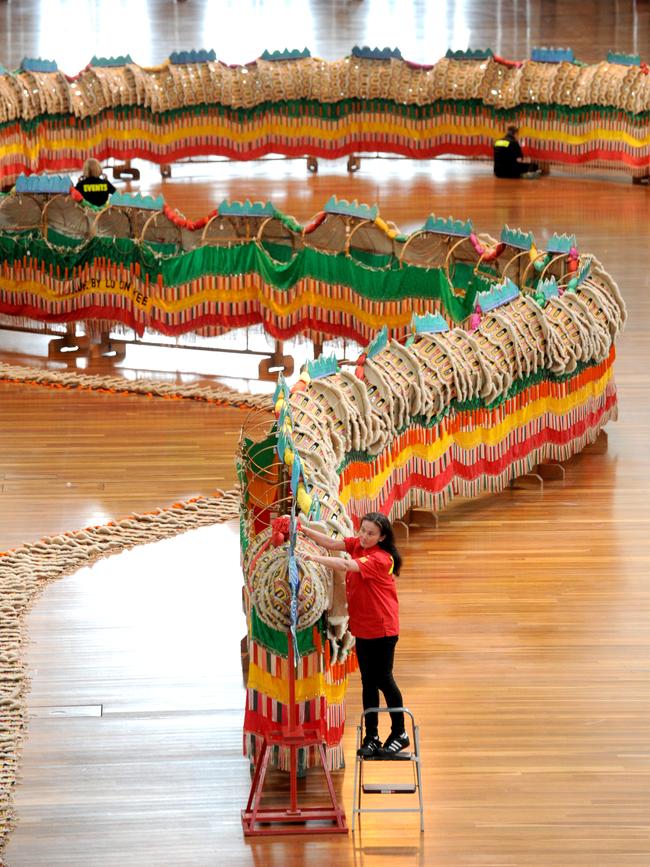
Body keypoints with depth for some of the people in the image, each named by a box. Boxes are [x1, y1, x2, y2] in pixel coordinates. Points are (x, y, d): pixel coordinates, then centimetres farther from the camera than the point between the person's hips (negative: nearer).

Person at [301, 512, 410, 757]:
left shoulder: (380, 558, -20)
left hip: (382, 628, -8)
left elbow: (346, 565, -32)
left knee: (383, 679, -1)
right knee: (368, 681, 9)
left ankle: (399, 734, 13)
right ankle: (371, 738, 13)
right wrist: (305, 530, -18)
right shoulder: (357, 544, 3)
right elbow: (332, 543, -5)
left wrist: (316, 558, -36)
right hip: (362, 627, 8)